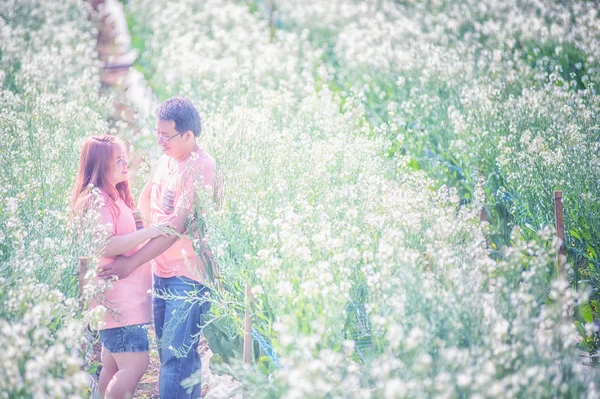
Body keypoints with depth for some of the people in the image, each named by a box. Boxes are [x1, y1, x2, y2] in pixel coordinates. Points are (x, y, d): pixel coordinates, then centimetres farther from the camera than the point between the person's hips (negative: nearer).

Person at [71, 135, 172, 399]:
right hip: (115, 299, -10)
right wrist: (146, 233, -29)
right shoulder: (97, 200, -16)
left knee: (113, 366, 12)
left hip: (125, 296, 10)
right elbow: (104, 246, -29)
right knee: (135, 364, -13)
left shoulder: (113, 197, 16)